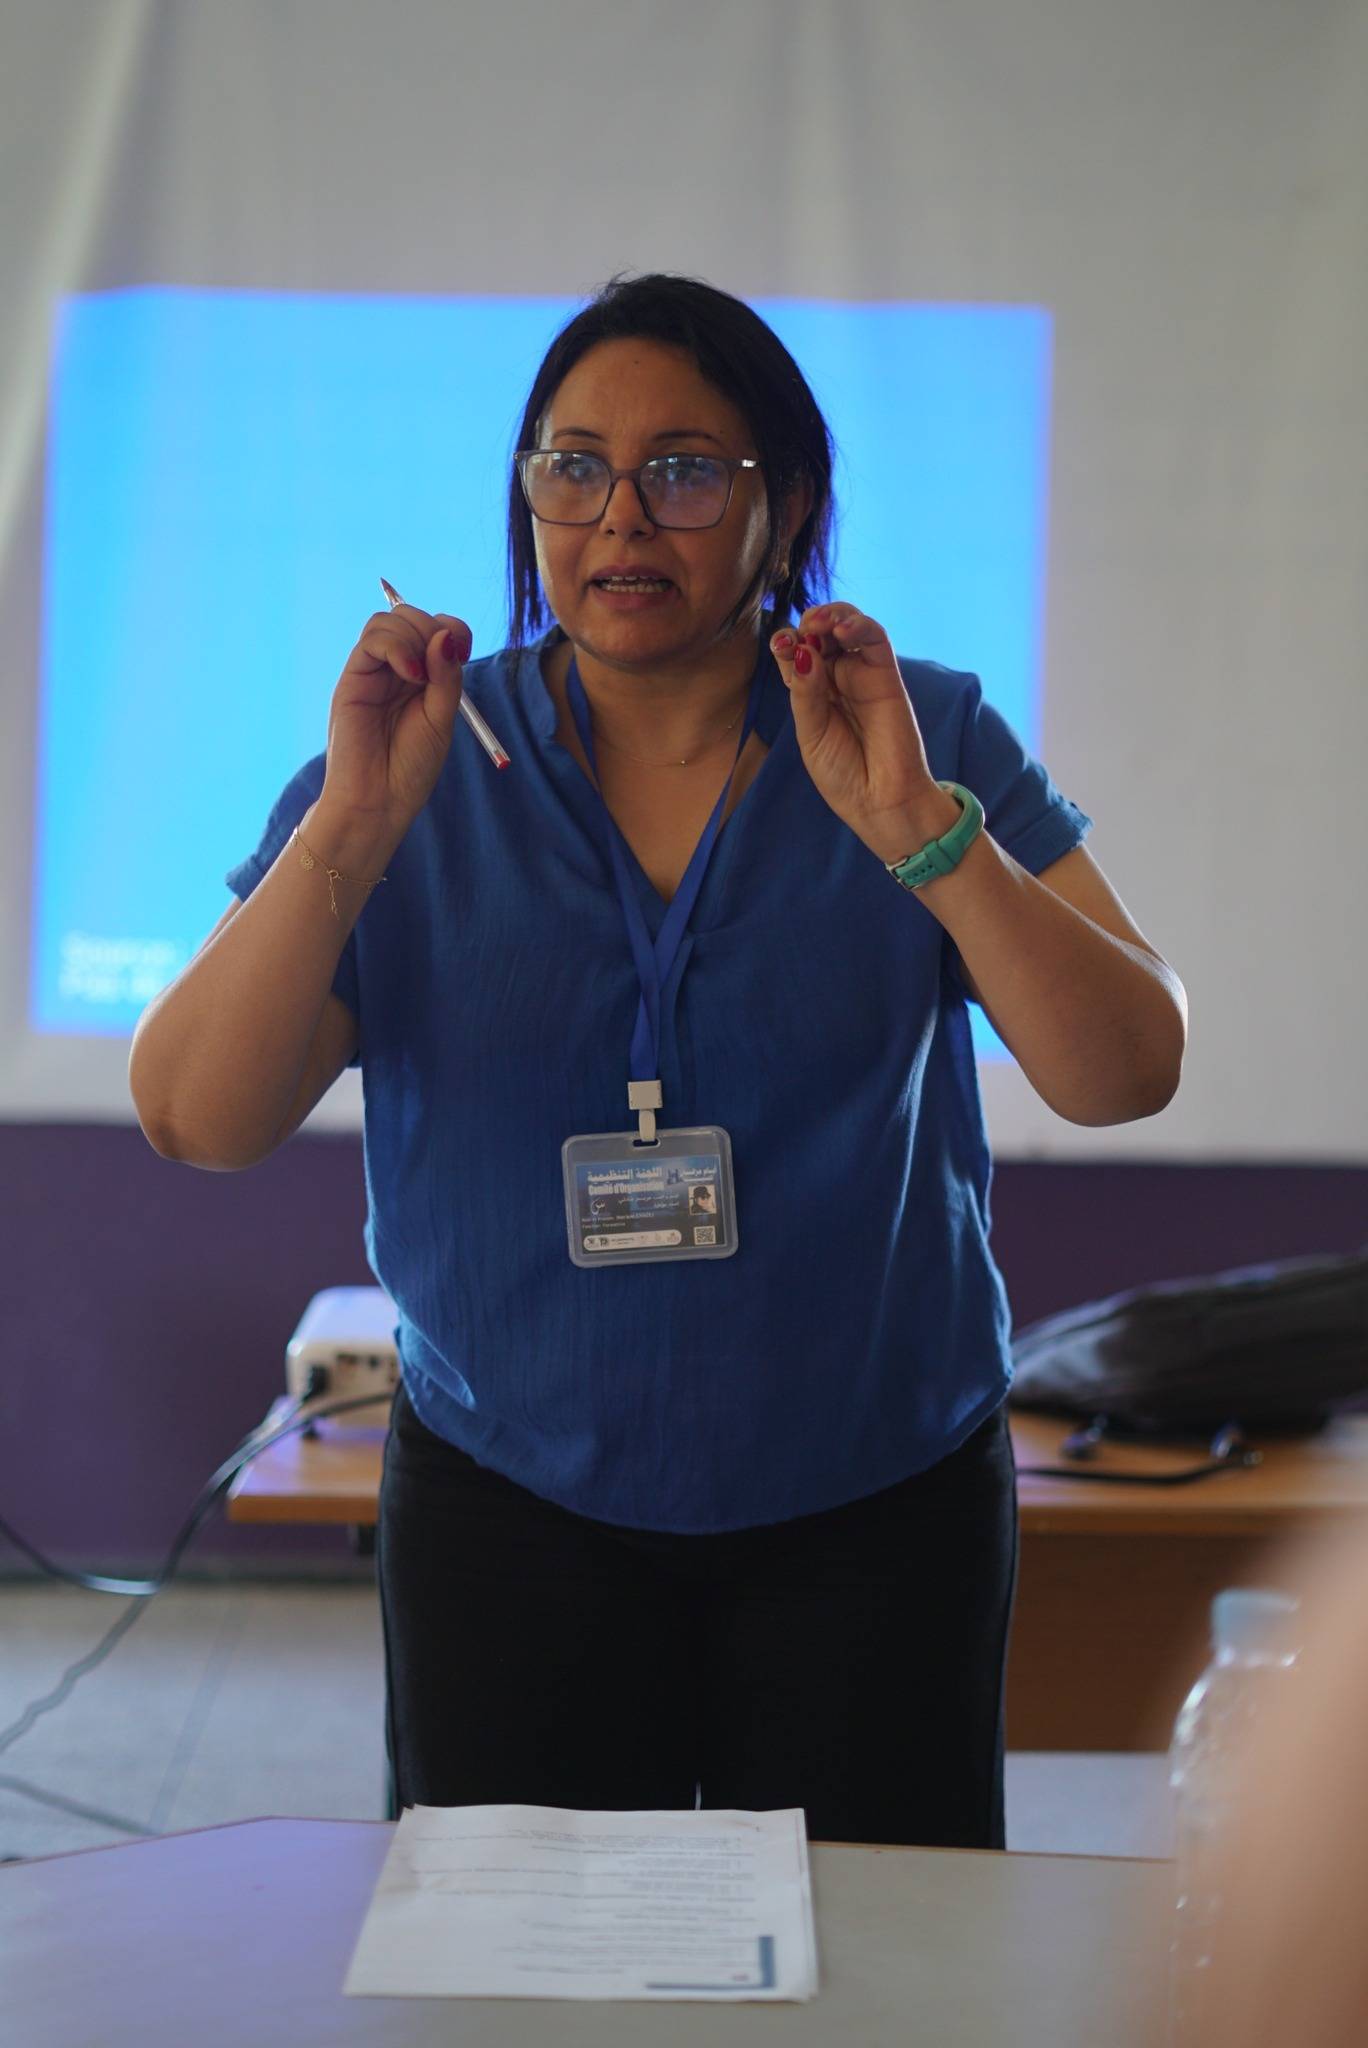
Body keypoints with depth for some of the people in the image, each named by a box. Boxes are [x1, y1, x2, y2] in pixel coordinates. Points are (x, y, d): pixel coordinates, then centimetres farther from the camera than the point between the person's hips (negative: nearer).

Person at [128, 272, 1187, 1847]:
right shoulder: (418, 764, -3)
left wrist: (916, 830, -25)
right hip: (510, 1512, 1)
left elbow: (1126, 1075, -13)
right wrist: (353, 826, -22)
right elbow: (194, 1120, -11)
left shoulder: (932, 745, -3)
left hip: (873, 1518, 0)